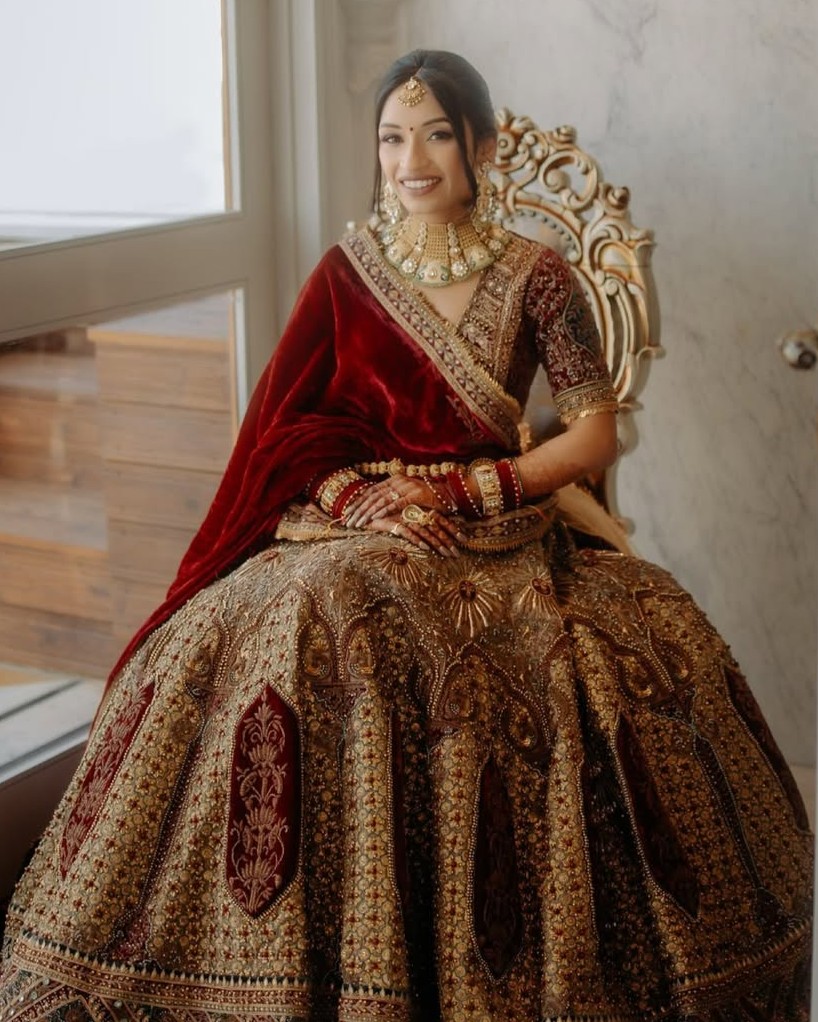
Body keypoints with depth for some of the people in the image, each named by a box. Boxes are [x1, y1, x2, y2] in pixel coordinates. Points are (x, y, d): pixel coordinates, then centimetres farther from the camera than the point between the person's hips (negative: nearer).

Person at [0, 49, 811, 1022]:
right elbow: (285, 429, 6)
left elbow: (596, 433, 0)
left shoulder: (534, 275, 3)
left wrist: (462, 489, -9)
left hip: (496, 531, 0)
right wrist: (356, 496, -12)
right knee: (301, 627, -32)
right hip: (355, 529, 0)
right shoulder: (348, 270, 8)